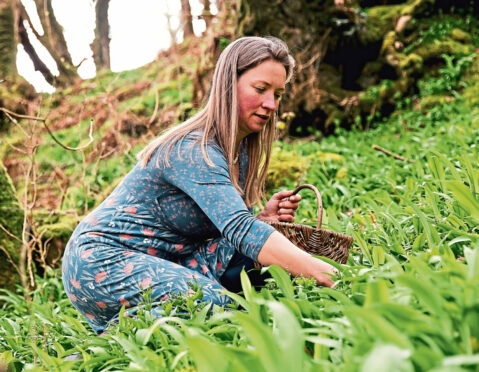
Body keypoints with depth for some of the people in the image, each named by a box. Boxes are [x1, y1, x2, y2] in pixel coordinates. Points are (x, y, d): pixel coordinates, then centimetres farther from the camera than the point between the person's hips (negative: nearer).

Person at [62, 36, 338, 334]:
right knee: (215, 304, -29)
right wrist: (320, 271, -44)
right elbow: (239, 229, -35)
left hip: (159, 261, 9)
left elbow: (226, 227, 10)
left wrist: (264, 218, -10)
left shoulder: (240, 152, 6)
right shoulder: (194, 150, -23)